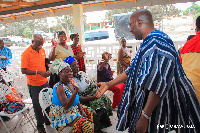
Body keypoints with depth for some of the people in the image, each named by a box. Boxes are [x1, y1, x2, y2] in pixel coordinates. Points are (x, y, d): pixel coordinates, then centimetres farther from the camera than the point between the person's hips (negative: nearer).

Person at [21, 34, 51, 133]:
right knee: (37, 105, 10)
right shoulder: (26, 53, -17)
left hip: (44, 82, 6)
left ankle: (48, 120, 41)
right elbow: (23, 71, -18)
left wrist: (47, 71, 0)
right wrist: (38, 72, -24)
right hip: (34, 84, -5)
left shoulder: (42, 50, 3)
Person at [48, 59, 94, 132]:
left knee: (91, 112, 7)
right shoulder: (59, 87, -21)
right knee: (85, 124, -24)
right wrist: (76, 90, -36)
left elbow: (77, 100, 12)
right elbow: (65, 106, -31)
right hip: (63, 114, -9)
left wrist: (82, 110, -1)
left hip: (75, 109, 9)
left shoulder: (70, 83, 3)